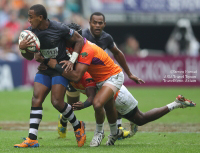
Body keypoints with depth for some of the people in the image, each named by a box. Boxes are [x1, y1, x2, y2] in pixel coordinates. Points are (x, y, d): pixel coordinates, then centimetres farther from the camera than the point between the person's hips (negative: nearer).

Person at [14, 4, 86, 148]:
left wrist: (72, 61, -15)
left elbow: (79, 40, -7)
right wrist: (22, 48, -17)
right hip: (45, 68, 5)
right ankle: (32, 139, -14)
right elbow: (30, 57, 6)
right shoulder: (31, 32, -3)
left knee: (57, 102, -15)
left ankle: (78, 126, 12)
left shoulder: (59, 28, -19)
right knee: (36, 99, -10)